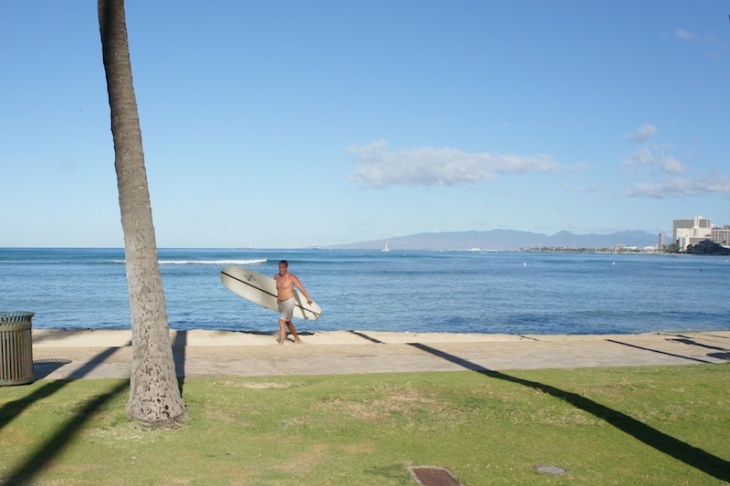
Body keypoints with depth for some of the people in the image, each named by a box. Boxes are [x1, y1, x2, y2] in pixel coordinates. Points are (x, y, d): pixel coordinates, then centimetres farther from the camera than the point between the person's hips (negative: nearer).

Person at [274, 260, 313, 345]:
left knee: (281, 322, -15)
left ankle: (281, 343, -12)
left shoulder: (291, 277, -14)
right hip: (280, 303, 7)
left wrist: (308, 299, -3)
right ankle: (297, 339, 34)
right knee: (288, 322, 19)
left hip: (289, 302, -7)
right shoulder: (276, 277, 3)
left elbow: (301, 288, -8)